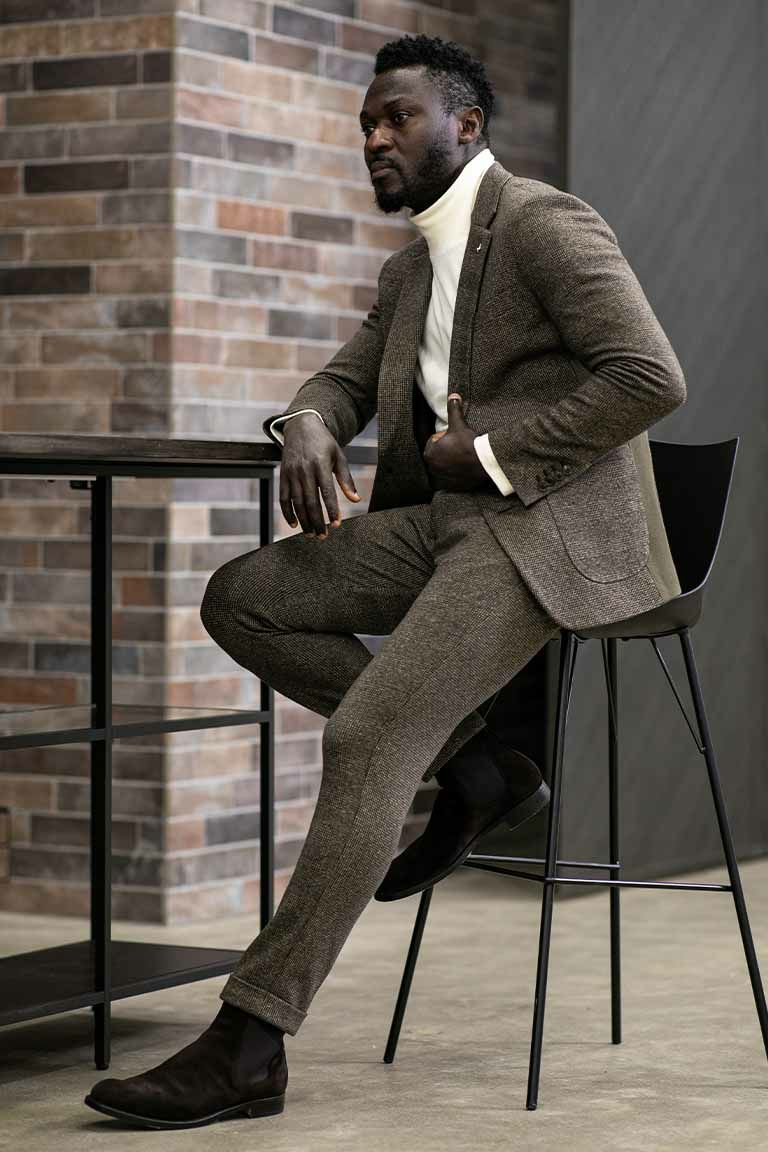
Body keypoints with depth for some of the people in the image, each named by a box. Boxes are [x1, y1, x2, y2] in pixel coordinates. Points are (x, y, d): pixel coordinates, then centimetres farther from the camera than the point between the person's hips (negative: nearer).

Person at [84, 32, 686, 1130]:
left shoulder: (545, 224, -8)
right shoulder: (412, 269, 19)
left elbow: (652, 379, -17)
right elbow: (343, 380, 25)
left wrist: (489, 448, -15)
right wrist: (309, 430, -1)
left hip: (545, 525, -9)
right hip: (445, 521, 9)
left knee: (365, 738, -23)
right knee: (241, 599, -5)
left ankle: (249, 1044, -24)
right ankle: (473, 764, 0)